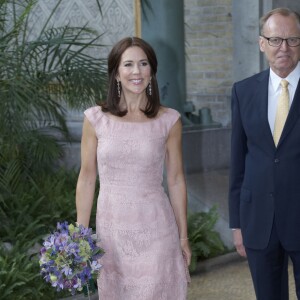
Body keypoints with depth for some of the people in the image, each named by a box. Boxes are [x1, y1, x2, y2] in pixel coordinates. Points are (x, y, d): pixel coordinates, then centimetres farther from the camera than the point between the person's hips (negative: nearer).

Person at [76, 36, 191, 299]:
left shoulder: (168, 120, -2)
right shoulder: (96, 119, -3)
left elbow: (176, 181, 3)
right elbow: (86, 179, 2)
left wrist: (184, 237, 6)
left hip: (156, 230, -1)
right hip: (111, 230, 1)